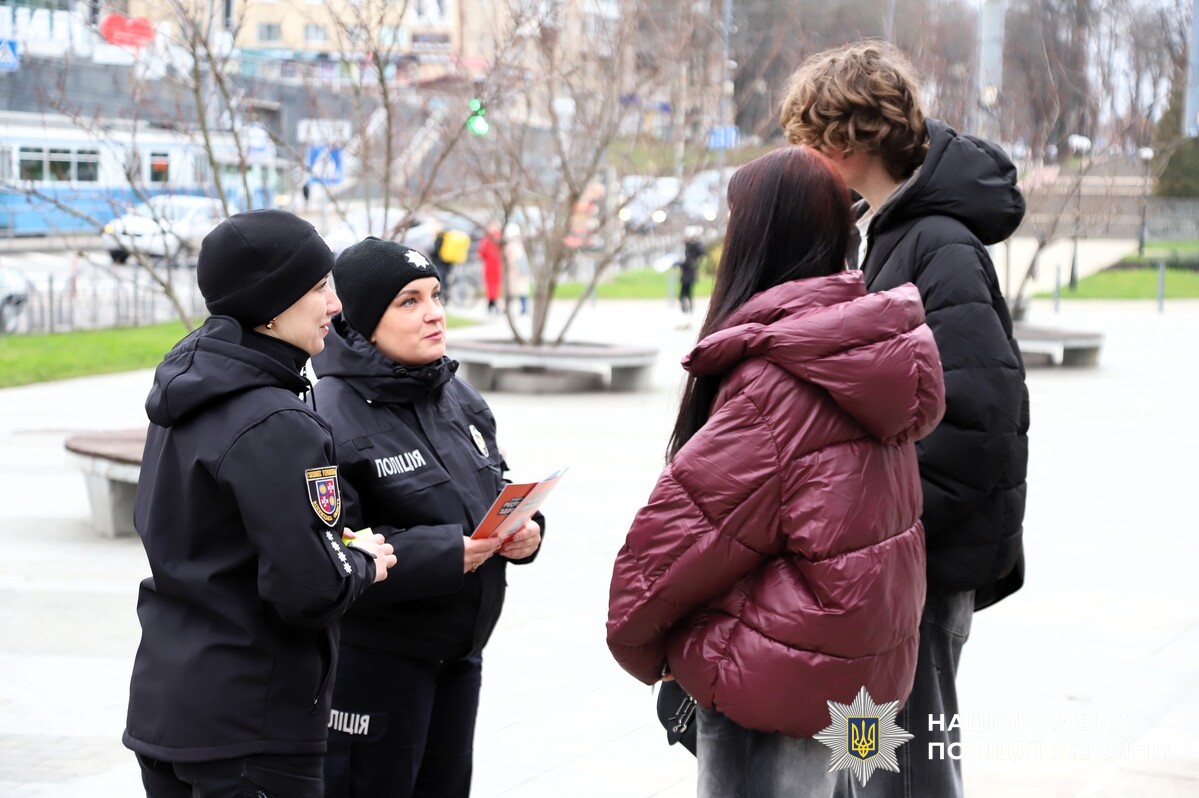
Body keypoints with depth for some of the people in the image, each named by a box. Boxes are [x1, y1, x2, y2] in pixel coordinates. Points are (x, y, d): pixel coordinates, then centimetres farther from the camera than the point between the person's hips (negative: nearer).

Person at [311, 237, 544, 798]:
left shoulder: (457, 396, 7)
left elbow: (495, 490, 18)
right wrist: (443, 555, -28)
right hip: (371, 660, -8)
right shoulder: (332, 415, -19)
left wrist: (525, 530, -5)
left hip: (458, 652, 8)